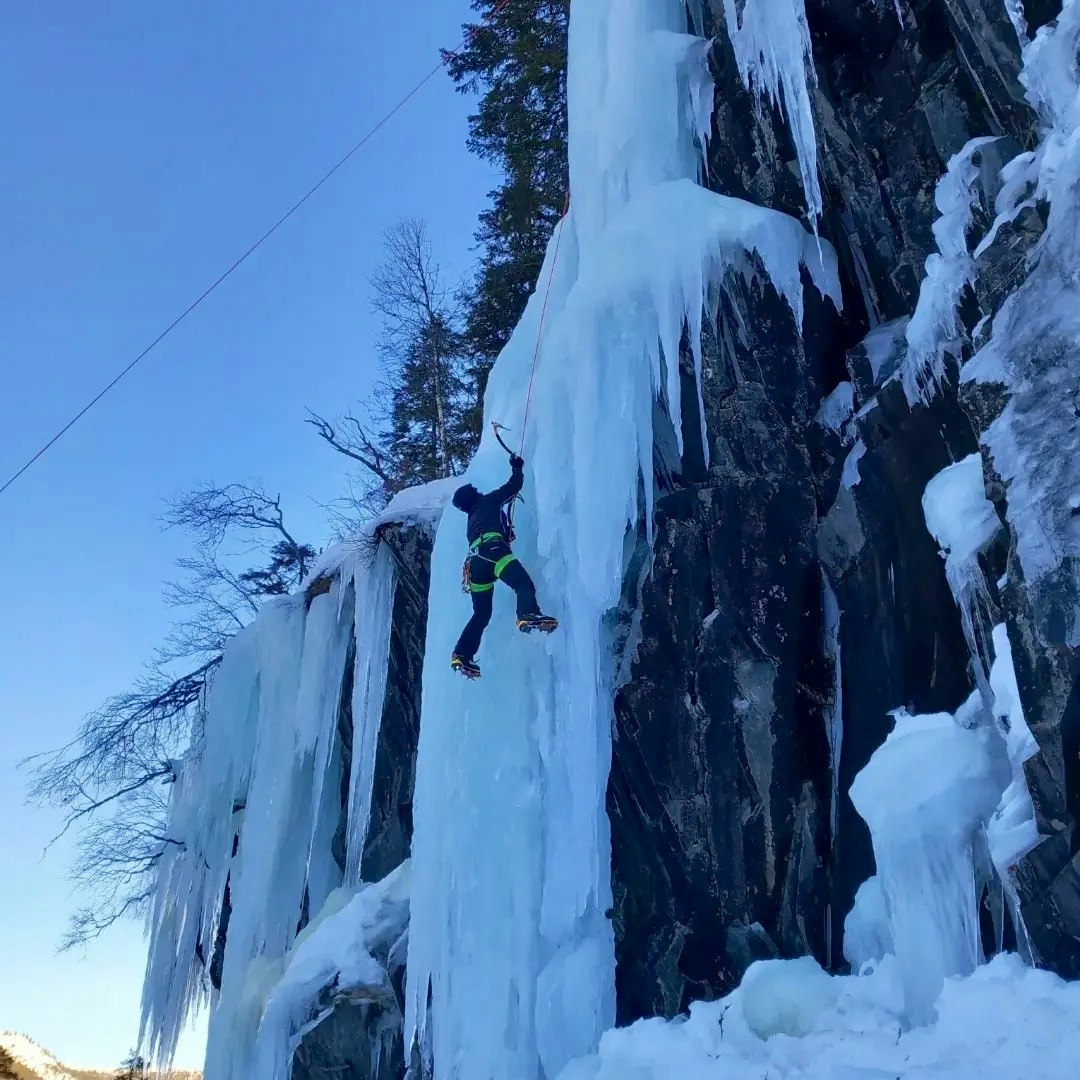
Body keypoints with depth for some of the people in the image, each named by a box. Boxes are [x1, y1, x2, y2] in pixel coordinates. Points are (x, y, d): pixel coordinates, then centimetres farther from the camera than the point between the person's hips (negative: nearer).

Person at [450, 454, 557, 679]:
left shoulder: (472, 519, 40)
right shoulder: (489, 501, 23)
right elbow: (515, 485, 23)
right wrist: (517, 466, 40)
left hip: (474, 559, 7)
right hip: (492, 549, -7)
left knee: (482, 613, 13)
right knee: (524, 584, -24)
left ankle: (462, 655, 4)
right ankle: (528, 615, -55)